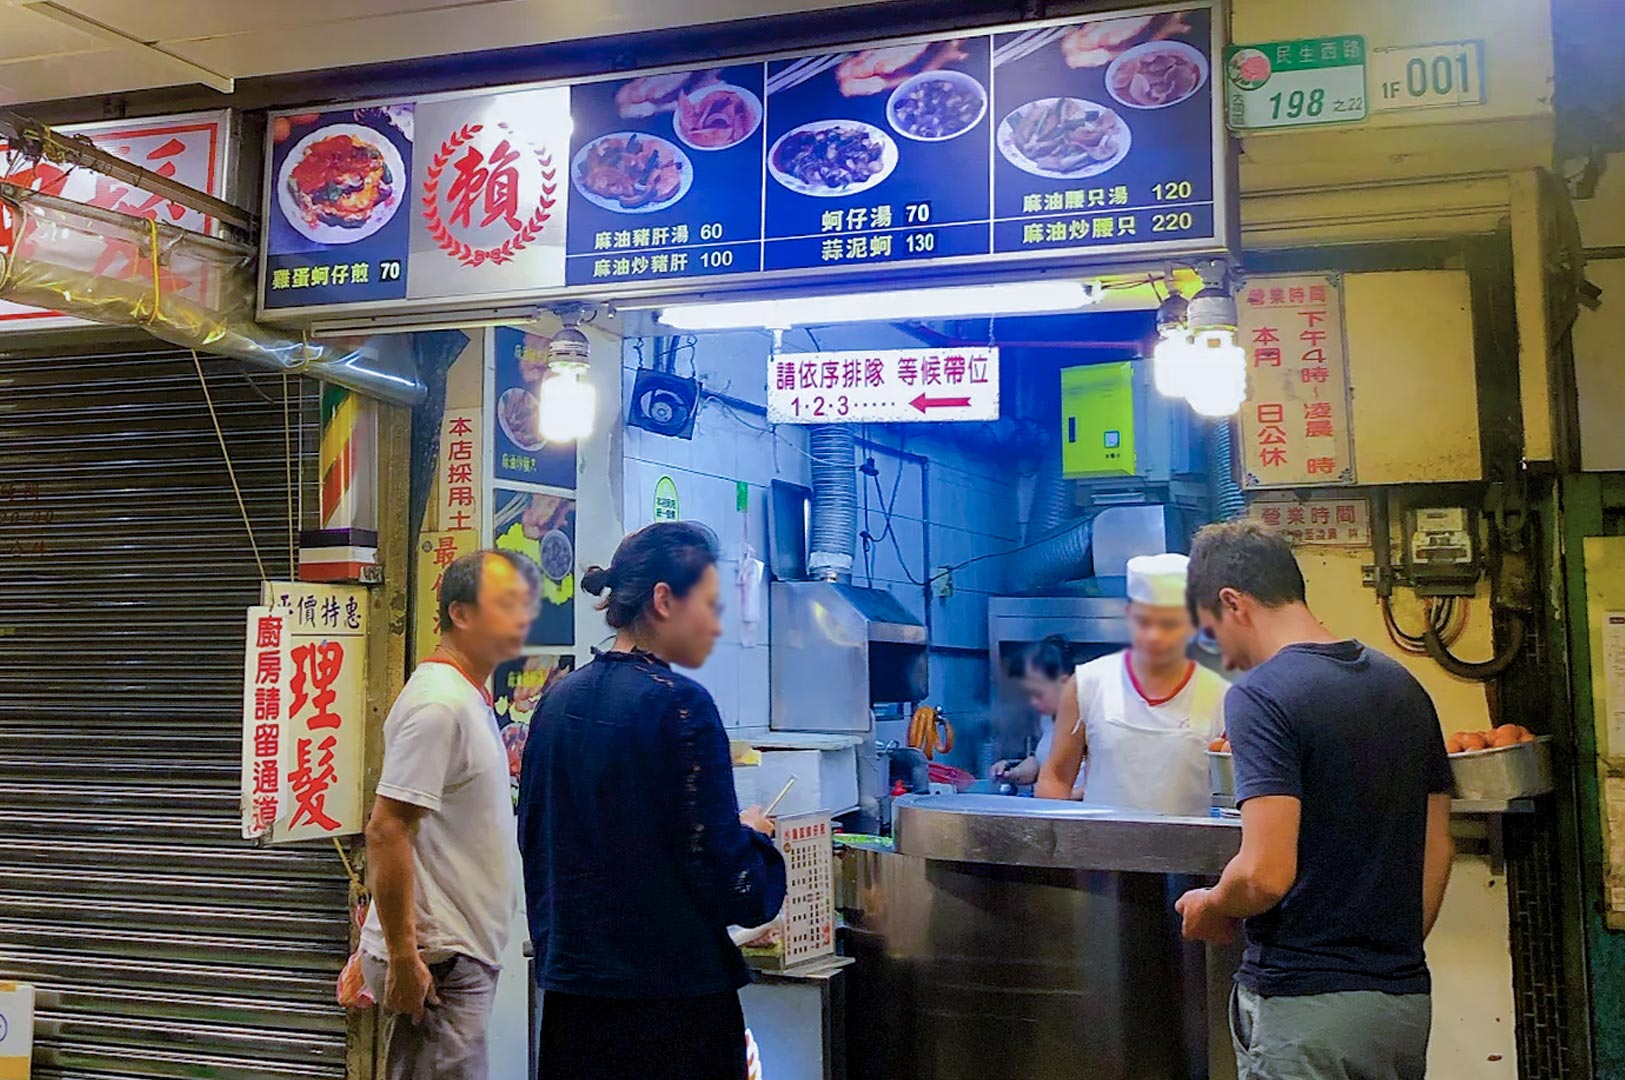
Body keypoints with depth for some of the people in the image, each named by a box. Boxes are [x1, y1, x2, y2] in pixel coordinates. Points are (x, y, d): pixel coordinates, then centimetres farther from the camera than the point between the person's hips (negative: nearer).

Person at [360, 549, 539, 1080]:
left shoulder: (471, 697, 14)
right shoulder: (438, 703, -18)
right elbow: (386, 830, -22)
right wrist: (403, 955, -22)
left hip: (464, 956, 10)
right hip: (434, 959, -10)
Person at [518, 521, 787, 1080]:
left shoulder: (560, 699, 5)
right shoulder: (679, 703, -16)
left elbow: (534, 839, 13)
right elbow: (722, 873, -16)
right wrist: (753, 837, 4)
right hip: (673, 990, -7)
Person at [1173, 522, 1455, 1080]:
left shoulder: (1261, 694, -15)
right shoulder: (1403, 686, 8)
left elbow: (1266, 874, -22)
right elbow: (1437, 850, 13)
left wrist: (1210, 907, -2)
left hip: (1304, 1005, -7)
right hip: (1405, 997, 7)